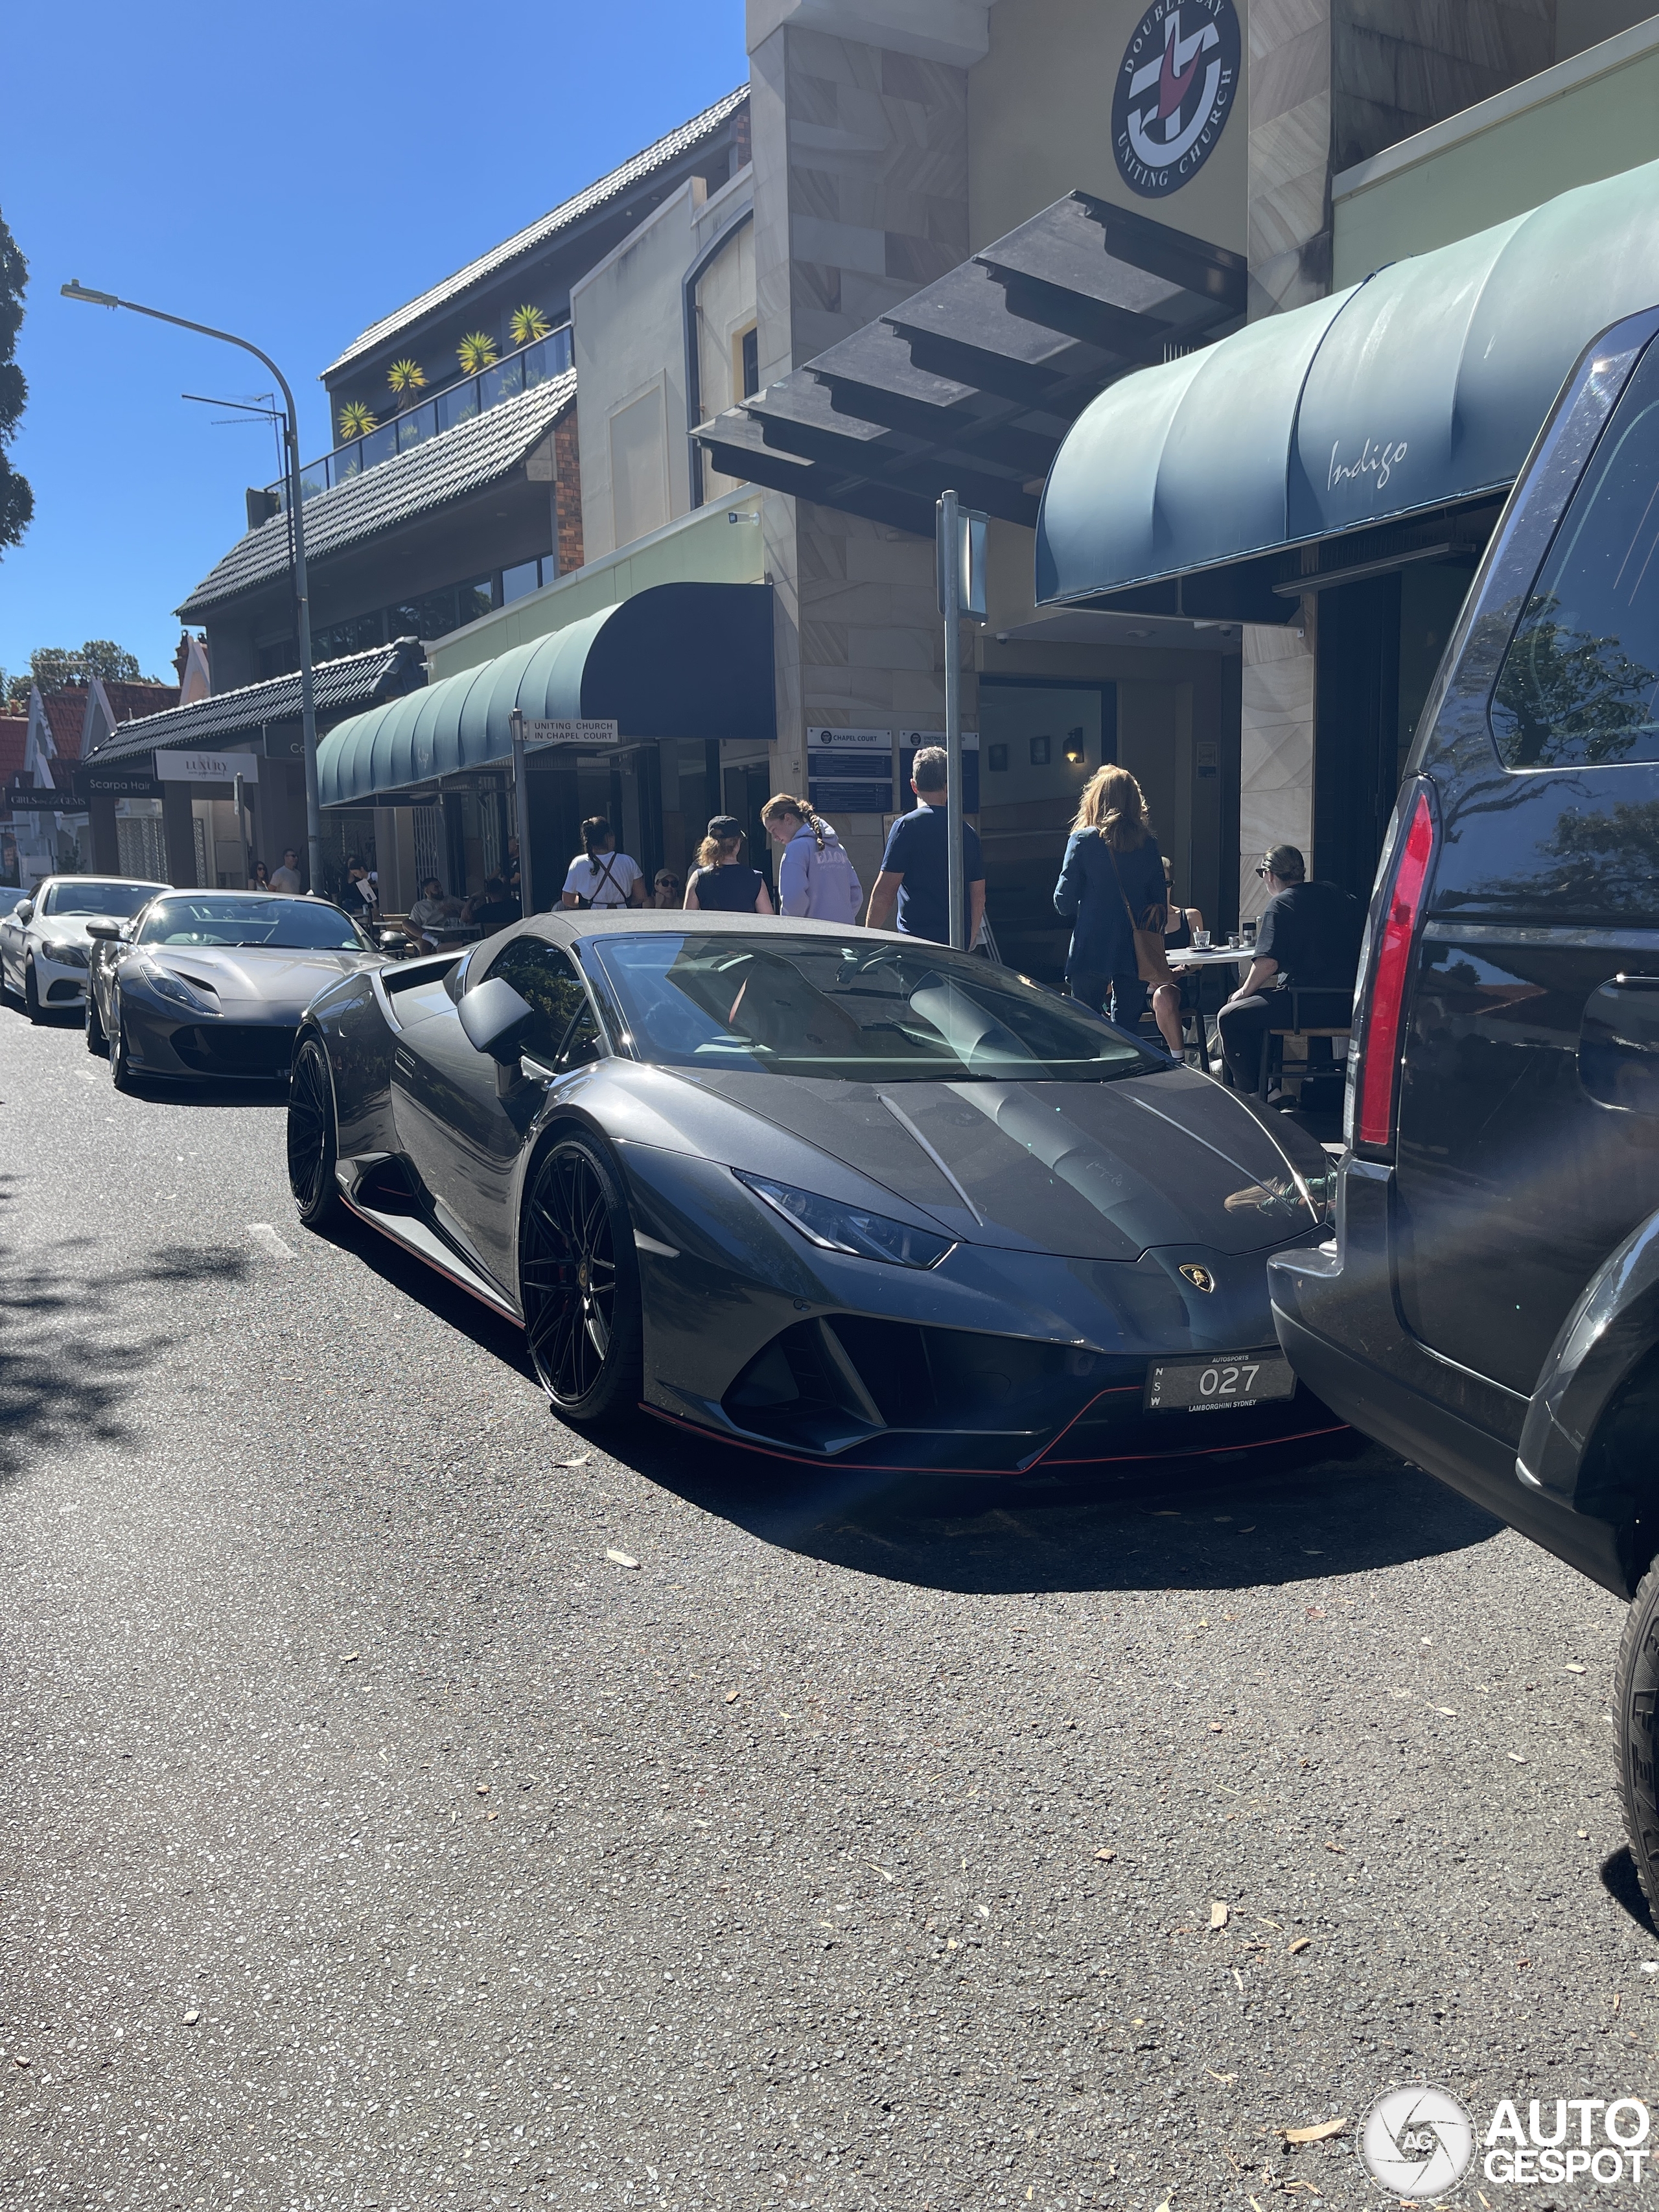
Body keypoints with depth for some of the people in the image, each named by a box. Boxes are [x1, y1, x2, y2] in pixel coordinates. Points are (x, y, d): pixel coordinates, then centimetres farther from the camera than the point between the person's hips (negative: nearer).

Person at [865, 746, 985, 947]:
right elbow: (978, 896, 15)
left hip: (917, 939, -6)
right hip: (958, 944, 6)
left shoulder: (907, 826, -7)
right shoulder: (968, 832, 11)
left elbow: (884, 892, -10)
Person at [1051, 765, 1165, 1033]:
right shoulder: (1149, 844, 4)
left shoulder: (1083, 840, -7)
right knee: (1126, 1028, 9)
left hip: (1091, 952, -3)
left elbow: (1064, 902, -6)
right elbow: (1159, 900, 8)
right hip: (1136, 952, 3)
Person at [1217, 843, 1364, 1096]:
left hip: (1309, 1004, -8)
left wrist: (1244, 992, -1)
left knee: (1230, 1018, 2)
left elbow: (1268, 963, -17)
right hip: (1349, 1004, 8)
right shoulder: (1334, 893, 14)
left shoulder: (1281, 903, -6)